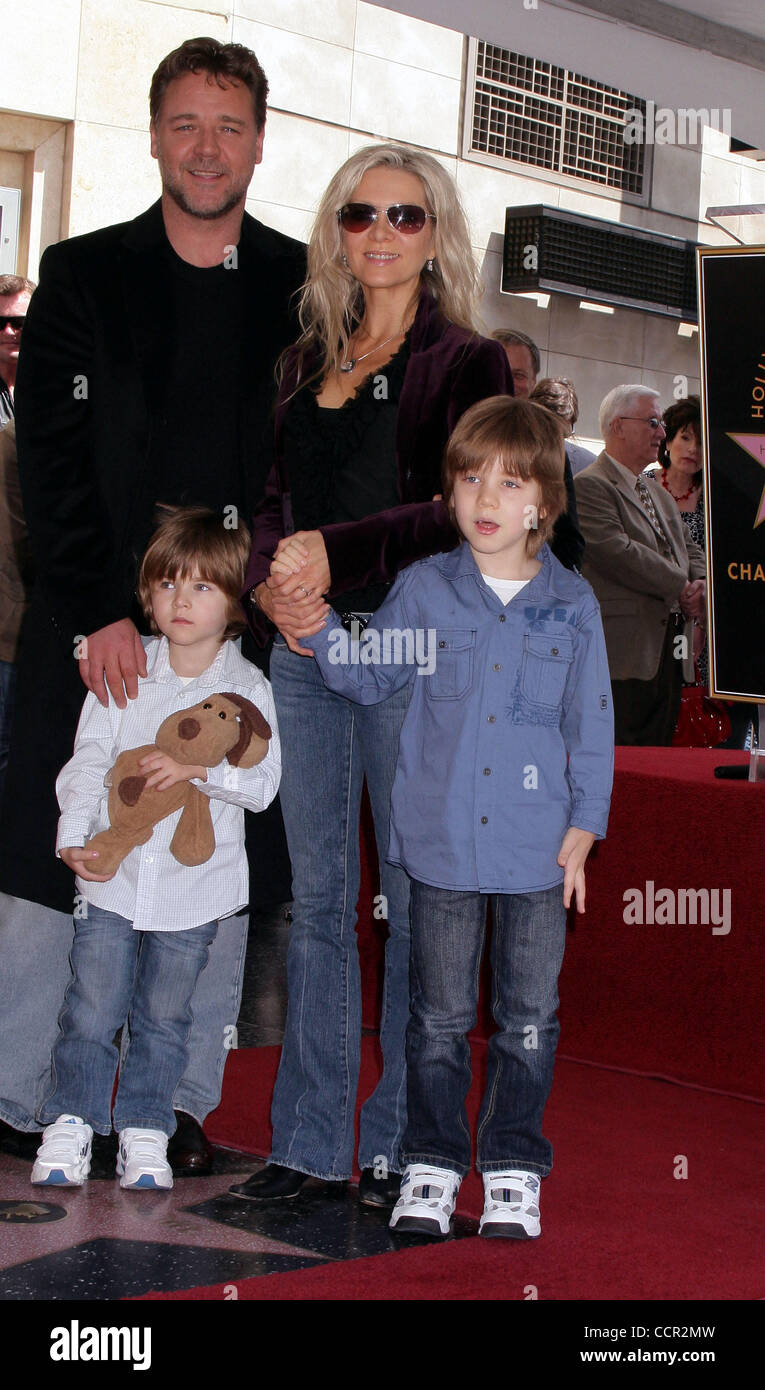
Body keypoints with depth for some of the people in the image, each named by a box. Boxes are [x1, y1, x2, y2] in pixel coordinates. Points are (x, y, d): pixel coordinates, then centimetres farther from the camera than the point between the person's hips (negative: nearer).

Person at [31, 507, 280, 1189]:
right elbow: (88, 760, 1)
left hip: (193, 884, 0)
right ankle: (71, 1122, 17)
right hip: (112, 876, 1)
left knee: (164, 1016, 11)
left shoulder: (247, 687, -2)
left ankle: (144, 1130, 23)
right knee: (91, 1006, 2)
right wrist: (76, 835, -11)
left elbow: (263, 783, -9)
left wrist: (199, 768, -23)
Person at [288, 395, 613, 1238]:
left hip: (537, 849, 0)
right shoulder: (422, 591, 0)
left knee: (528, 1018, 9)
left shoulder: (572, 604, 0)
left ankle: (514, 1169, 22)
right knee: (439, 1016, 10)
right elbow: (368, 678, 9)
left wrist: (582, 826, 0)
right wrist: (319, 627, -7)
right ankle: (431, 1166, 21)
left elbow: (591, 726, 3)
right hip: (441, 842, 0)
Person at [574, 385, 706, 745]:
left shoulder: (659, 495, 23)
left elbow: (690, 550, 24)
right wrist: (682, 588, -13)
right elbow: (615, 551, -19)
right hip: (622, 657, -9)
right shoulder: (588, 485, -7)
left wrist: (701, 586, 0)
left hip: (668, 655, 9)